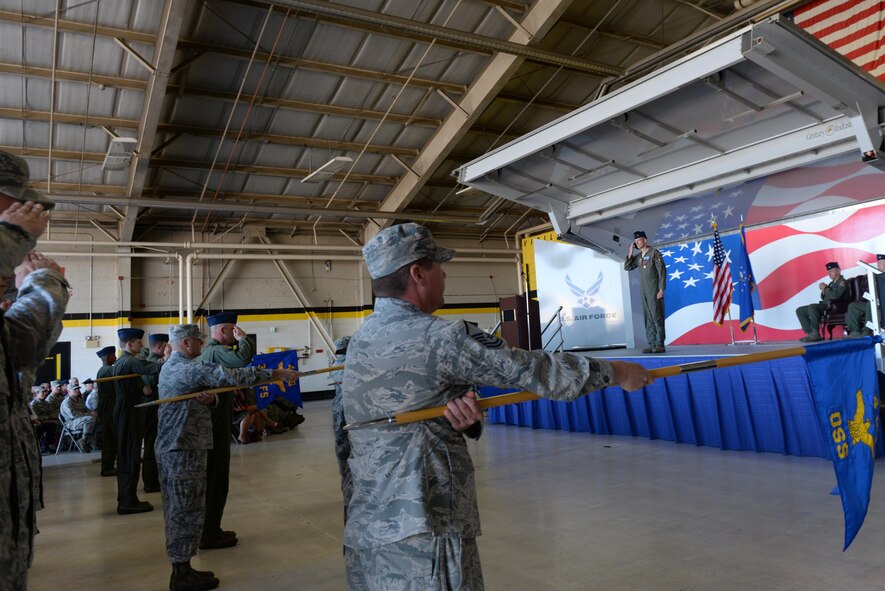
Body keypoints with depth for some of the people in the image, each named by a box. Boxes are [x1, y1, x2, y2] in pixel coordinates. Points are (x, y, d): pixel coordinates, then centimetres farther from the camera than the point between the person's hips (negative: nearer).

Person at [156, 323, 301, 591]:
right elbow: (232, 375, -25)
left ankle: (180, 568, 22)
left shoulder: (169, 367, 15)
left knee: (177, 509, 14)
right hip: (185, 450, -10)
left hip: (168, 448, 10)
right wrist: (276, 374, -23)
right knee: (187, 510, -2)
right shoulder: (190, 368, -17)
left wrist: (209, 398, -8)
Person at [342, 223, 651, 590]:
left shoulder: (359, 341, 6)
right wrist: (614, 372, 0)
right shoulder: (435, 337, -18)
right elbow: (526, 368, -12)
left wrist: (462, 414, -13)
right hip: (423, 534, -7)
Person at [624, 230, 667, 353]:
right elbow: (627, 267, 14)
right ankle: (652, 344, 5)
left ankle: (660, 344, -7)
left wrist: (661, 289, -16)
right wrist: (630, 253, 4)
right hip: (643, 291, 7)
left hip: (654, 290, -6)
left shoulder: (654, 252, -5)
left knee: (657, 317, -8)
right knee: (648, 318, 4)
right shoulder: (638, 256, 14)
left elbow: (662, 271, -9)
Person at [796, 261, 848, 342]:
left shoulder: (842, 282, -3)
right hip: (825, 305, 9)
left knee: (812, 307, -34)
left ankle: (815, 333, -29)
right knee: (800, 310, -1)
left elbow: (836, 295, -19)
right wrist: (823, 290, 5)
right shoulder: (831, 283, 23)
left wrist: (825, 288, -6)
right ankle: (810, 333, -14)